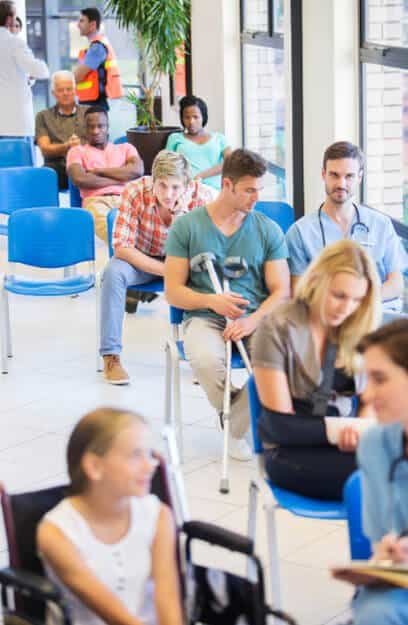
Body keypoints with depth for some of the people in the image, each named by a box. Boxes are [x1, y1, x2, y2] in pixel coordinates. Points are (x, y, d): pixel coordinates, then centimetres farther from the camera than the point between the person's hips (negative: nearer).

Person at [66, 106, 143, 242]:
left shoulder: (126, 148, 28)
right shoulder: (77, 151, 22)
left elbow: (137, 171, 6)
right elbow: (79, 179, 0)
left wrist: (98, 171, 4)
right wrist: (120, 179, 3)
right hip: (96, 201, -2)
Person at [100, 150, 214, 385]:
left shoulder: (202, 196, -25)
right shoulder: (135, 192, -27)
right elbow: (122, 248, -24)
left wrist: (181, 214, -37)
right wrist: (166, 270, -34)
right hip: (141, 259, -1)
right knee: (114, 272, -32)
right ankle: (111, 357, -21)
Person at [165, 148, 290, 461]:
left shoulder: (269, 230, 8)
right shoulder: (187, 227, 4)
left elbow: (281, 292, 4)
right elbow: (173, 291, 3)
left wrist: (253, 320, -16)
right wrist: (211, 301, -17)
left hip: (257, 319, 1)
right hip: (205, 318, -1)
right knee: (206, 360, -37)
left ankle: (236, 429, -8)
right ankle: (235, 416, -2)